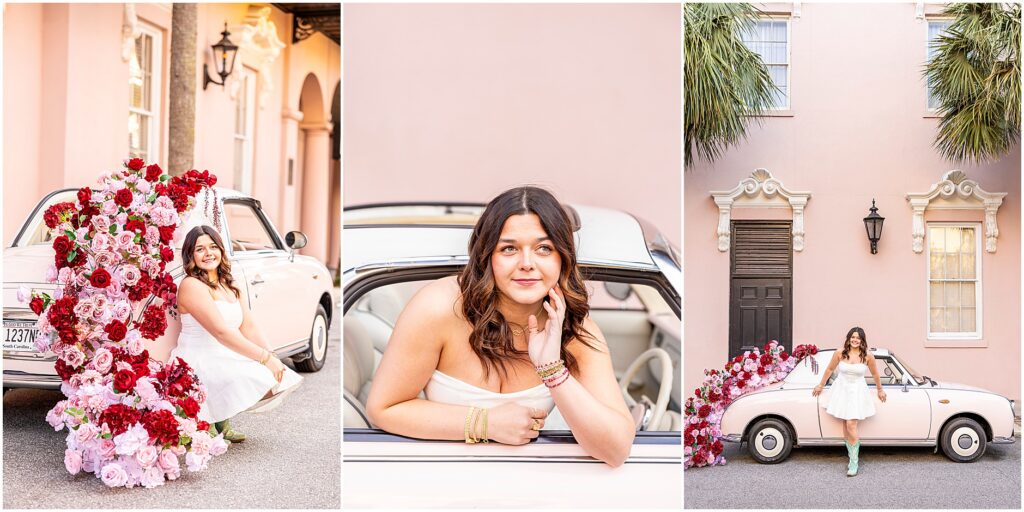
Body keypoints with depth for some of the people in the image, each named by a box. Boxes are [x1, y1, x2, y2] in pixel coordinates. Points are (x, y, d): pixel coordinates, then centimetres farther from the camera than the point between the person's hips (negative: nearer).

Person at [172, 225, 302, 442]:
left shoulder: (230, 286, 15)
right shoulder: (192, 285, -12)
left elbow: (249, 327, 7)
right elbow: (220, 332, -20)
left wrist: (272, 356, -10)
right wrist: (264, 357, -23)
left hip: (226, 359, 8)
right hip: (199, 362, -8)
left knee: (278, 379, -10)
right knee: (252, 381, -29)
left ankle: (221, 421, 5)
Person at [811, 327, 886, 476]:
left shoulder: (867, 356, -10)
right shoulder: (840, 353, -8)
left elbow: (875, 374, 7)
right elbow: (829, 369, 7)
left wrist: (880, 390, 18)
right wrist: (821, 385, 16)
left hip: (858, 391, -2)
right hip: (842, 389, 2)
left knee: (851, 425, -13)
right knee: (846, 425, 6)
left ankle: (854, 462, -6)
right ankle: (853, 458, 18)